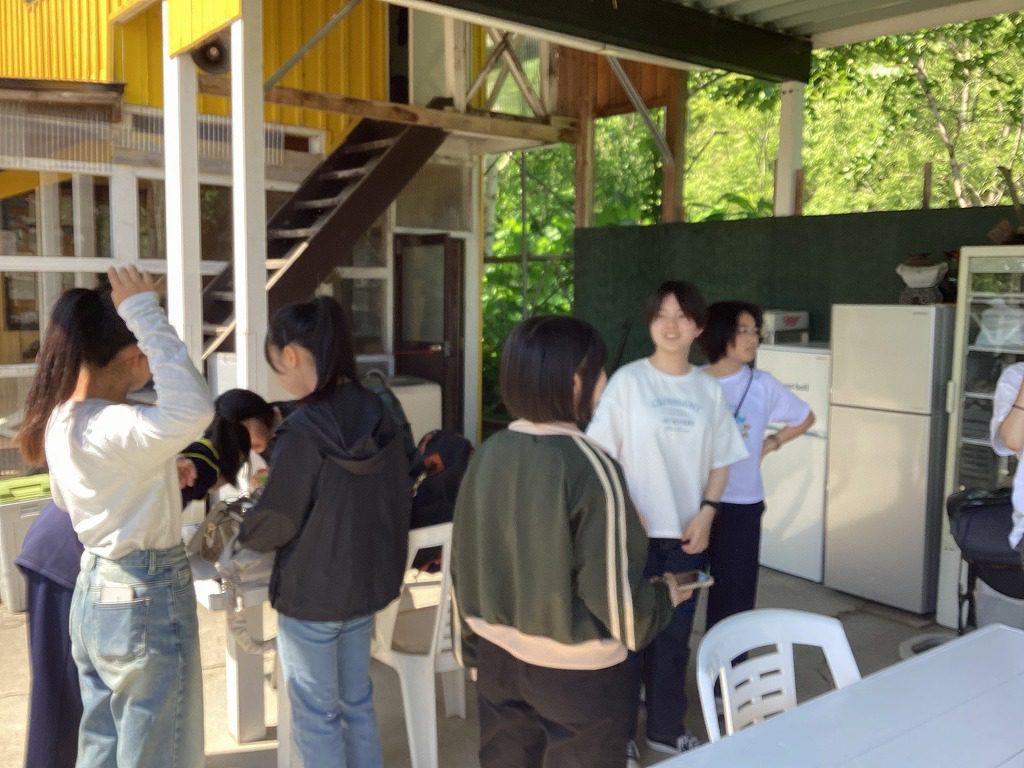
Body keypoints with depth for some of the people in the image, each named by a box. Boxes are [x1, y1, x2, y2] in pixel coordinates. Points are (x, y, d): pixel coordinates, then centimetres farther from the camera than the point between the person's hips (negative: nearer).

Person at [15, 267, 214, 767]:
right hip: (145, 599, -9)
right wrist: (145, 312, -38)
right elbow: (194, 410, -47)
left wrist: (158, 477, 19)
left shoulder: (61, 419, 3)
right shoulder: (111, 429, -27)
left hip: (94, 591, 9)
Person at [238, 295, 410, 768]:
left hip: (310, 594, -6)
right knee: (357, 702, 21)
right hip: (368, 583, 7)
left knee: (316, 716, 12)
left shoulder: (304, 430, -24)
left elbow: (273, 525, -17)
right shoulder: (379, 416, -4)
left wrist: (240, 529, 5)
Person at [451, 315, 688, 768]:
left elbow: (465, 564, 3)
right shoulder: (589, 467, -23)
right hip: (575, 670, -5)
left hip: (498, 655, 5)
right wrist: (667, 598, 1)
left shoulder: (488, 454, -5)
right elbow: (612, 590, -19)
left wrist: (475, 644, 16)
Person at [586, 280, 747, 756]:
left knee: (675, 633, 13)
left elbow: (721, 461, 8)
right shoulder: (628, 380, -7)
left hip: (687, 531, 3)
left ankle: (666, 728, 30)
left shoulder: (708, 389, 3)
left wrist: (706, 513, -5)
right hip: (636, 530, -3)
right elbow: (602, 454, -7)